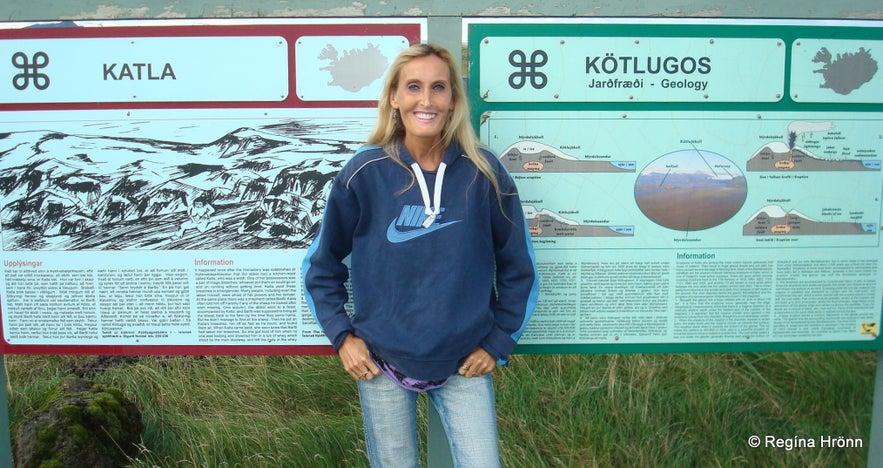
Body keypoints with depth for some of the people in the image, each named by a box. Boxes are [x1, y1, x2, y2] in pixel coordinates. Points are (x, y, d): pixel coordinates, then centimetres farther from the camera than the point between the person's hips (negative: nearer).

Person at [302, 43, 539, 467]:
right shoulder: (364, 173, -7)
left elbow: (518, 268, 4)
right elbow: (321, 264, 4)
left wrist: (498, 342, 2)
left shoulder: (483, 174, -5)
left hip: (464, 367, 0)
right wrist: (342, 335, -2)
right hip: (382, 366, 0)